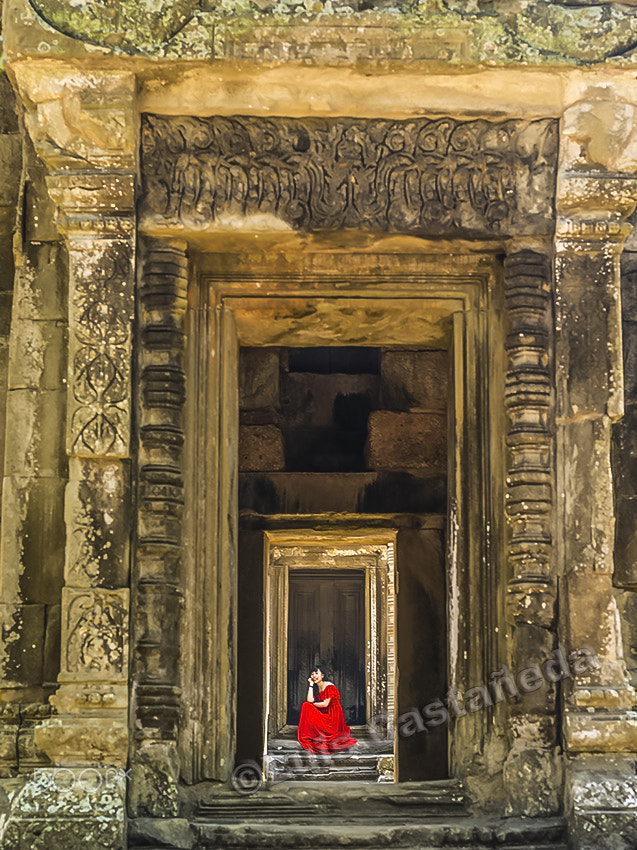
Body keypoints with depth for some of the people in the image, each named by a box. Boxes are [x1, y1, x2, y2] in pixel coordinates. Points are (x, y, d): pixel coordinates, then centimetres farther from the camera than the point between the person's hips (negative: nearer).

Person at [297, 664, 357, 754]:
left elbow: (325, 704, -17)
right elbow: (310, 700, -2)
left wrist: (313, 704, -4)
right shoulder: (319, 688, 12)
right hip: (325, 715, 8)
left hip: (333, 718, -8)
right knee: (306, 705, -3)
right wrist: (311, 684, 0)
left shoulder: (329, 686, -12)